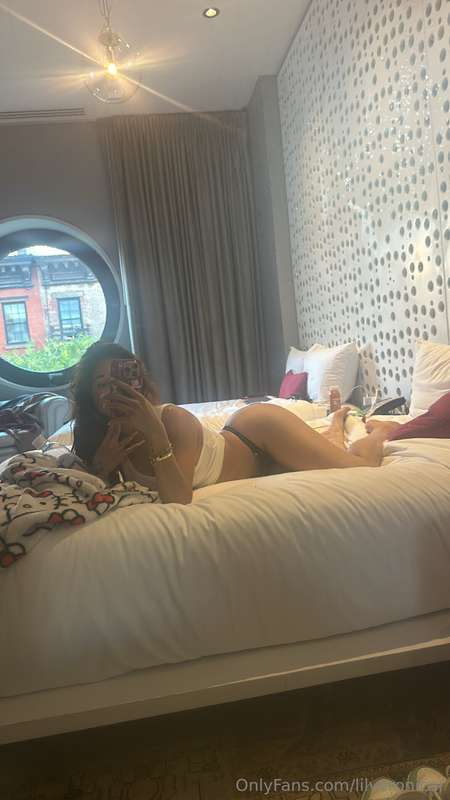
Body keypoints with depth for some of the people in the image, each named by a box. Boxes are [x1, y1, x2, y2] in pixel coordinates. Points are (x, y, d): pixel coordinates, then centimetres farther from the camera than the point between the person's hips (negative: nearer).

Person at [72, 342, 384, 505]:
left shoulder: (174, 419, -36)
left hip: (259, 428, -6)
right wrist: (101, 467, -32)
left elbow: (179, 499, -43)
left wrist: (155, 433, -53)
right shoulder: (106, 441, -19)